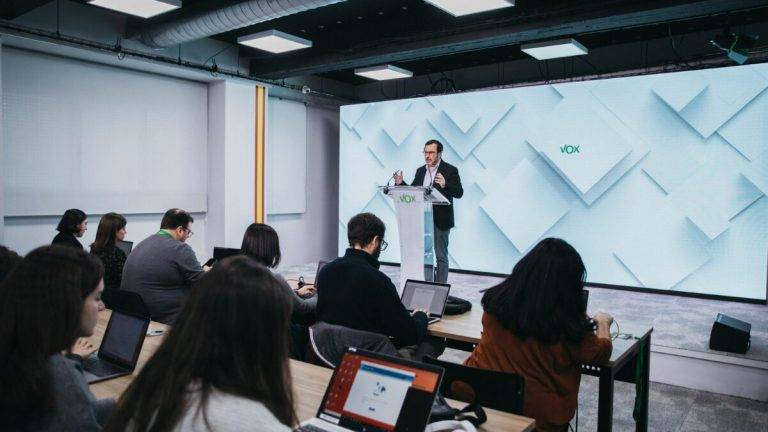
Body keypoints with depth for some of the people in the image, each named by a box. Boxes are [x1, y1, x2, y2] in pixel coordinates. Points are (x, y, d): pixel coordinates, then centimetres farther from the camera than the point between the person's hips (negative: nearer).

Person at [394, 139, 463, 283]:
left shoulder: (450, 170, -5)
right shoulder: (420, 171, 12)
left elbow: (459, 193, -13)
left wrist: (445, 185, -31)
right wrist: (400, 184, -4)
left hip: (440, 220, -5)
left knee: (440, 255, 1)